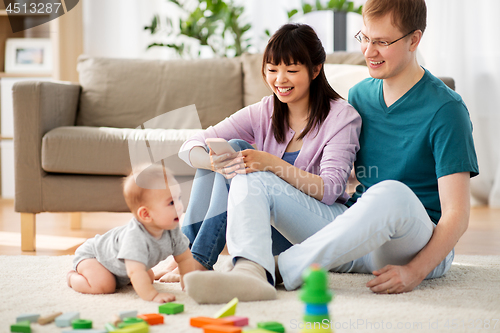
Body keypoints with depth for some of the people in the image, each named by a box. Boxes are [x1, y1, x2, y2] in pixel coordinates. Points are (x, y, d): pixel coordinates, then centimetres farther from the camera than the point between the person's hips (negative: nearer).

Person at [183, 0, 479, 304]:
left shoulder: (446, 109, -8)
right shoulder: (360, 95, 13)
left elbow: (457, 214, -14)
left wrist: (414, 272, -27)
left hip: (420, 249, -6)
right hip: (353, 237, 6)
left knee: (391, 193, -41)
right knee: (249, 180, -9)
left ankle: (280, 272, -36)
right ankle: (252, 272, -40)